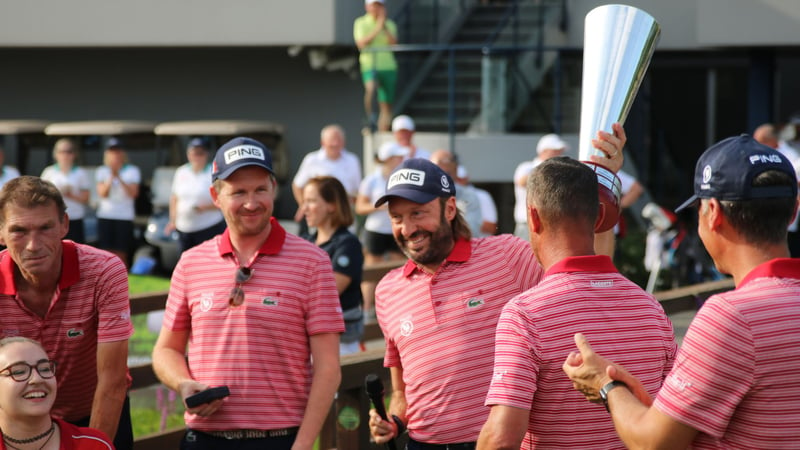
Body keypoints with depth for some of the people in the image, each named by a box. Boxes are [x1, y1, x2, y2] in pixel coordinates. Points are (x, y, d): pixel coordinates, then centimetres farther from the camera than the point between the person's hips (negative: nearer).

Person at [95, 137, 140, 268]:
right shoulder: (102, 171, 9)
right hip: (105, 216, 1)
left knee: (120, 256, -2)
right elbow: (102, 194, -2)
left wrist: (119, 177, -15)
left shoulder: (132, 171, 5)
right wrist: (111, 177, -15)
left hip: (125, 217, -1)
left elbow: (133, 193, -6)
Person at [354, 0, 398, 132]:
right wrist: (377, 29, -14)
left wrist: (384, 27, -14)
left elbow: (393, 43, -3)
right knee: (371, 88, -35)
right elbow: (361, 44, -10)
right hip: (369, 65, -3)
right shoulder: (361, 23, 3)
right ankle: (369, 117, -21)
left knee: (386, 105, 3)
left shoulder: (390, 24, 11)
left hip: (388, 66, 3)